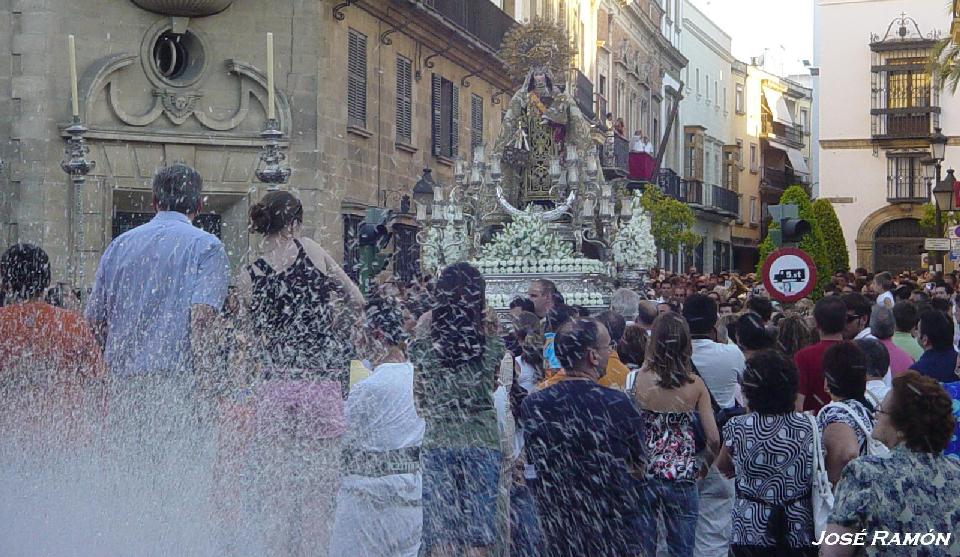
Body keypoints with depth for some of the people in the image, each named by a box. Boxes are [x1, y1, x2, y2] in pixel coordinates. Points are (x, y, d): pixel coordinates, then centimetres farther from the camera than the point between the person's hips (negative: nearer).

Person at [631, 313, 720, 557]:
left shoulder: (640, 379, -9)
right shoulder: (695, 385, -6)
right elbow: (714, 438, -7)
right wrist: (703, 466, 13)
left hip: (644, 474, 0)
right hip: (683, 477, 0)